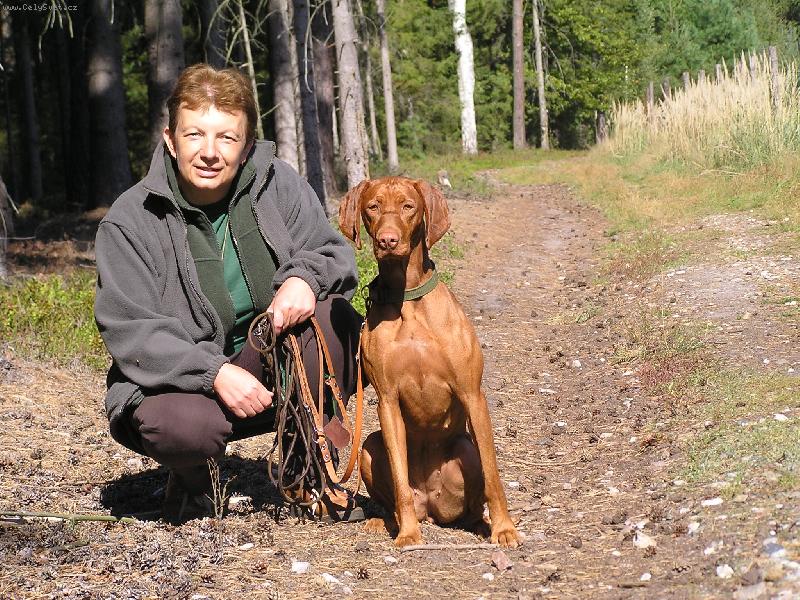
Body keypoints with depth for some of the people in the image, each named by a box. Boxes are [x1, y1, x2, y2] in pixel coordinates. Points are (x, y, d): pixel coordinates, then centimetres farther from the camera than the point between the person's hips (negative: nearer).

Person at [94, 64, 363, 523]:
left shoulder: (278, 184, -4)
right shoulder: (129, 221, -12)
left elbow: (334, 255, 1)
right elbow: (129, 333, -16)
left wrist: (304, 278, -24)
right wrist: (214, 373, -30)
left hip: (274, 371, 3)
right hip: (180, 378, -3)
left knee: (334, 317, -25)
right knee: (180, 425, -37)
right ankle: (192, 477, 3)